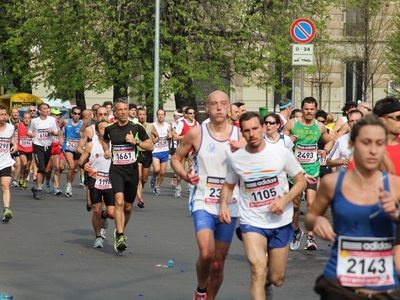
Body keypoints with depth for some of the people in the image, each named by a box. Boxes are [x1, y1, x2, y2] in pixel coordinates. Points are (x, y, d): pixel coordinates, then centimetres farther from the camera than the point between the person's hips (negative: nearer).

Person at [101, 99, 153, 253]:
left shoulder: (136, 128, -1)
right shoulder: (110, 129, 3)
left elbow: (151, 146, 1)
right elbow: (104, 140, 25)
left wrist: (136, 142, -13)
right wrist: (106, 150, 5)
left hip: (132, 170, 1)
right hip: (116, 170, -1)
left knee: (128, 207, 11)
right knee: (119, 201, -22)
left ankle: (120, 232, 36)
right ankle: (120, 236, -26)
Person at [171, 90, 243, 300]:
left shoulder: (239, 135, 0)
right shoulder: (196, 133, -4)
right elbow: (176, 159, 8)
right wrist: (185, 176, -12)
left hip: (229, 205, 3)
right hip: (203, 202, -2)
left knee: (218, 262, 9)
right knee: (206, 253, -21)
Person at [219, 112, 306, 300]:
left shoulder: (282, 153, -10)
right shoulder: (235, 159, -5)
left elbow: (301, 181, -1)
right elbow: (228, 185, 12)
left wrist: (284, 200, -18)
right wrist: (223, 204, -8)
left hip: (281, 223, 1)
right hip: (252, 222, -1)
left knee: (277, 279, 12)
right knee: (258, 270, -24)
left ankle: (267, 283, 49)